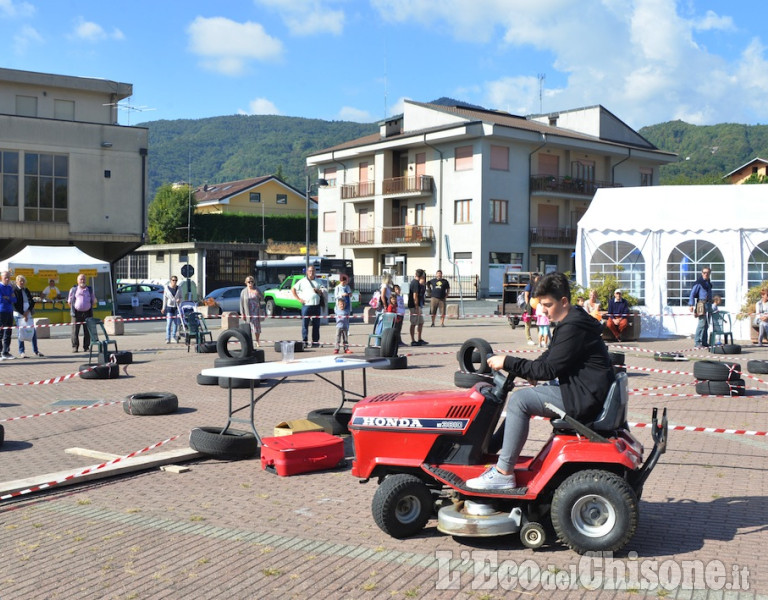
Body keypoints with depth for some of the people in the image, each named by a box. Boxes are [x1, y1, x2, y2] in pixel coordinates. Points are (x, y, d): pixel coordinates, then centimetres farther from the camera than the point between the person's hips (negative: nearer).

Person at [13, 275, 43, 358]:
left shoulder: (26, 290, 14)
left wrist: (28, 311, -4)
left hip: (28, 313, 5)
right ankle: (21, 352, 2)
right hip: (19, 314, -5)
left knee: (33, 331, 3)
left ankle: (35, 351, 11)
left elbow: (32, 301, 11)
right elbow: (15, 305, -10)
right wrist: (23, 314, -13)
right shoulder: (15, 291, -4)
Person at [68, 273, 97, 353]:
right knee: (75, 331, -4)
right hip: (77, 313, -2)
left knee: (87, 331, 2)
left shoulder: (90, 289, 13)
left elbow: (94, 301, 19)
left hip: (87, 313, 2)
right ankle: (75, 347, 1)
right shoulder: (73, 289, 7)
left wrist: (91, 308, 9)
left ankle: (86, 347, 10)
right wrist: (73, 309, 6)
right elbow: (69, 301, 12)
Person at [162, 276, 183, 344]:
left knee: (176, 323, 5)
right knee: (168, 323, -10)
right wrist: (163, 308, 2)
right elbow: (165, 298, 3)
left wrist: (179, 300, -12)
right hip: (169, 307, -3)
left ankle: (174, 337, 17)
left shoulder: (179, 288, 6)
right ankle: (167, 338, -9)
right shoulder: (167, 288, 0)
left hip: (176, 307, 3)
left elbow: (180, 297, 13)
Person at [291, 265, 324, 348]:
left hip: (316, 306, 3)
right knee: (305, 324, -5)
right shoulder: (302, 281, 6)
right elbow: (293, 289, 6)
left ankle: (315, 341, 10)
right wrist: (299, 299, -3)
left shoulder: (317, 282, 17)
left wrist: (318, 291, -1)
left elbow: (322, 293, 22)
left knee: (316, 325, 4)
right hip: (306, 305, -3)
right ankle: (305, 341, -3)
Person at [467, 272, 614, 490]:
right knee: (522, 397, 14)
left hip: (583, 398, -11)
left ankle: (503, 473, -16)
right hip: (580, 392, 11)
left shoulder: (573, 328, -19)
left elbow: (548, 369, -21)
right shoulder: (570, 322, 14)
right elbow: (549, 359, 22)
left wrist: (507, 363, -16)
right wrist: (528, 373, 4)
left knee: (520, 399, -19)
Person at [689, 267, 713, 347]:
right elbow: (692, 293, -10)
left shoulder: (708, 283, 18)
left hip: (708, 304, 8)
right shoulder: (699, 282, -7)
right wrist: (691, 305, -17)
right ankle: (697, 342, -10)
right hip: (702, 304, -8)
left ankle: (704, 342, 13)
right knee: (702, 323, -13)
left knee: (706, 324, 9)